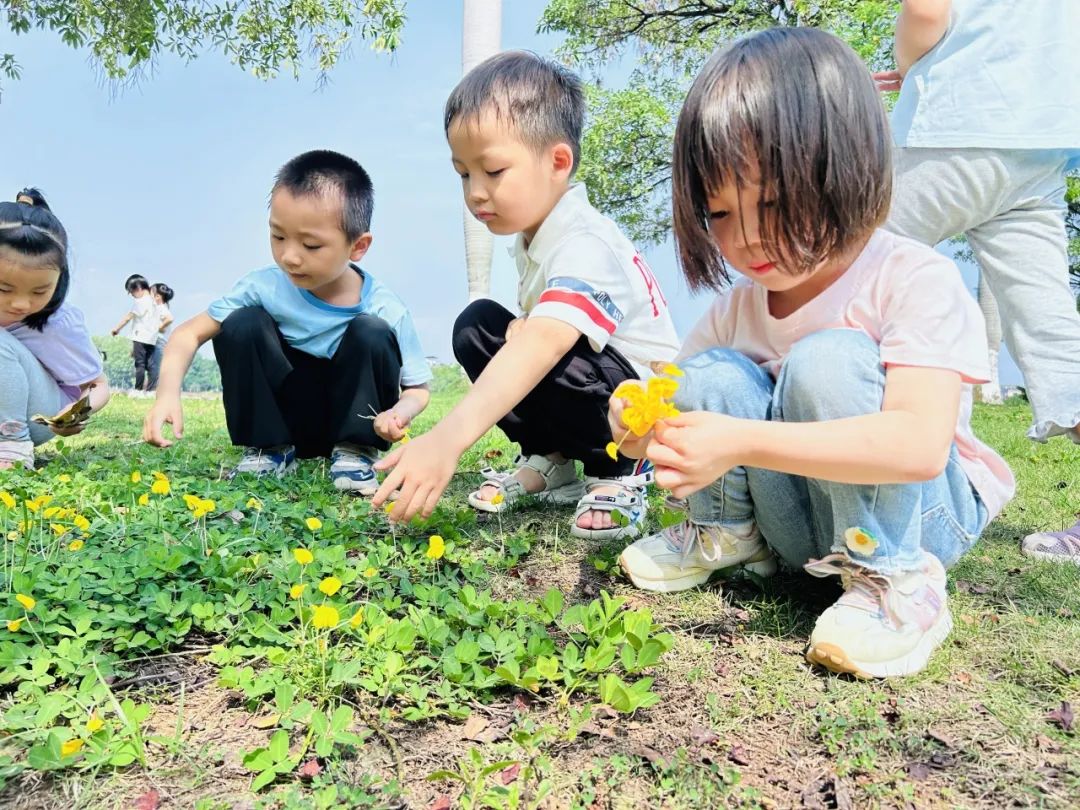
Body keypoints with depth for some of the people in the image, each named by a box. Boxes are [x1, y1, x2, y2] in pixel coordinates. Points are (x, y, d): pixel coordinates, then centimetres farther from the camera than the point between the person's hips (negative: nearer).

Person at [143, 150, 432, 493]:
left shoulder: (386, 311, -20)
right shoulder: (263, 287, -16)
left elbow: (418, 388, -9)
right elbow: (189, 333, -9)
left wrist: (399, 413, -33)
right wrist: (168, 393, -28)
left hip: (352, 421, -2)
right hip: (280, 420, 2)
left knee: (371, 333, -27)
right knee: (242, 324, -22)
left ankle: (355, 450, -10)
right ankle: (270, 448, -5)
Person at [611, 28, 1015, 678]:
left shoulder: (916, 281, -20)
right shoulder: (737, 307, -3)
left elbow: (919, 446, -35)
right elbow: (700, 429, -1)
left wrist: (741, 441, -43)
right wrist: (646, 428, -27)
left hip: (921, 513, -4)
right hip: (807, 525, 4)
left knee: (827, 360, -30)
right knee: (712, 376, -19)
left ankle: (896, 580, -17)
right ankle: (727, 535, 3)